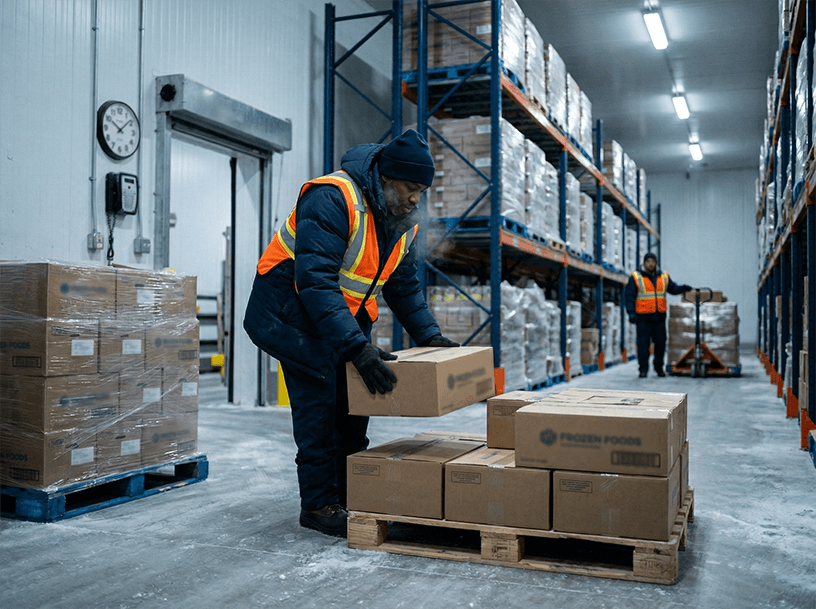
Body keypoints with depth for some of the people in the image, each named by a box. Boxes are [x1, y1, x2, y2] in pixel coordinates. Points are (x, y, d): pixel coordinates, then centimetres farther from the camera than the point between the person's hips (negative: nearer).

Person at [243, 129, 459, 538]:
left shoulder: (403, 220, -2)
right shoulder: (332, 199, -29)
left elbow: (404, 286, 9)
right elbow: (315, 280, -38)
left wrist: (429, 336, -3)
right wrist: (357, 348, -43)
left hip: (345, 310, 8)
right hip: (293, 304, -8)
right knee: (319, 400, -12)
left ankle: (350, 494, 20)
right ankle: (318, 504, 0)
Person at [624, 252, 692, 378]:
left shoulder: (664, 277, 12)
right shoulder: (635, 277, 0)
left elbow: (673, 288, 21)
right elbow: (629, 296, -3)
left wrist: (684, 288, 1)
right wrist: (631, 312, -12)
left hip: (660, 316, 4)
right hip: (643, 317, -4)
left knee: (660, 343, 7)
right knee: (643, 344, -5)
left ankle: (659, 368, 20)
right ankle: (643, 369, 2)